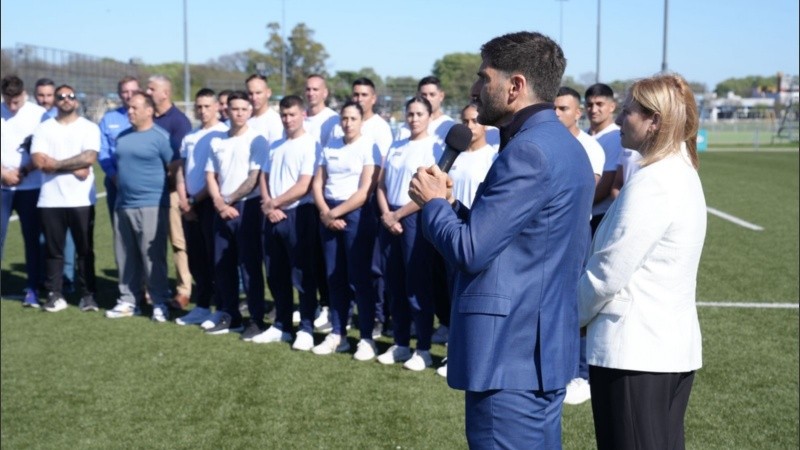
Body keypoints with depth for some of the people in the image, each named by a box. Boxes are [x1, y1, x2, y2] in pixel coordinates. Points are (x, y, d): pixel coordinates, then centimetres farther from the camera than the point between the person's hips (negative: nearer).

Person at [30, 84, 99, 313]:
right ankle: (55, 294, 11)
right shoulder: (44, 128, 8)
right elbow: (38, 161, -5)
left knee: (85, 250, 3)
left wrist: (56, 163, -9)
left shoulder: (89, 128, 4)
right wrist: (74, 167, -10)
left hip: (81, 200, -1)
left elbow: (89, 158, -11)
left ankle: (88, 294, 10)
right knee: (53, 250, 5)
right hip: (50, 200, 1)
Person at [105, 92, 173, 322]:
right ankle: (127, 300, 20)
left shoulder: (160, 137, -7)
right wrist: (119, 180, 16)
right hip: (122, 205, 7)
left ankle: (159, 304, 3)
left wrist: (157, 185, -1)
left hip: (151, 206, -7)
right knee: (125, 257, 11)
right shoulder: (122, 137, 14)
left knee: (153, 257, -4)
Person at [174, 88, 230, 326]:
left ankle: (221, 308, 4)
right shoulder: (190, 137, 15)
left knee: (215, 257, -3)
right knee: (196, 258, 10)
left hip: (211, 203, -7)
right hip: (190, 205, 7)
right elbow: (181, 170, 15)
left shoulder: (223, 134, -6)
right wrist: (183, 200, 1)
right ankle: (201, 306, 19)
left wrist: (198, 198, -9)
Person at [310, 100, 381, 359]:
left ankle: (366, 338, 3)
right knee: (334, 277, 8)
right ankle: (337, 335, 16)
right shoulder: (329, 147, 12)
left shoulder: (369, 147, -5)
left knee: (359, 277, -3)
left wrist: (336, 213, -12)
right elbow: (317, 184, 9)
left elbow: (366, 191, -13)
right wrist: (325, 213, -7)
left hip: (356, 215, -5)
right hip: (328, 215, 5)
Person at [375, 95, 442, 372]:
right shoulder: (395, 147, 15)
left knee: (417, 284, -4)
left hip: (415, 219, -6)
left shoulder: (434, 147, -5)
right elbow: (381, 184, 12)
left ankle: (423, 349, 3)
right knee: (395, 284, 9)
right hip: (390, 219, 6)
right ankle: (400, 343, 18)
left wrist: (398, 215, -9)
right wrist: (386, 215, -4)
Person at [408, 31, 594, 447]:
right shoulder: (564, 144, 13)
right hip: (541, 346, 10)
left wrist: (433, 202, -4)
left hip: (511, 354, -10)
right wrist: (452, 204, 6)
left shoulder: (528, 151, -19)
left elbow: (470, 250, -21)